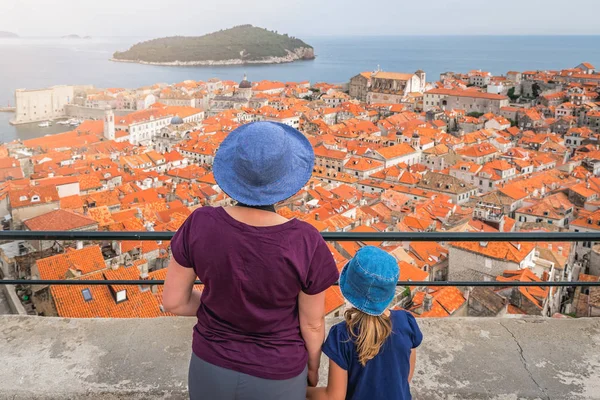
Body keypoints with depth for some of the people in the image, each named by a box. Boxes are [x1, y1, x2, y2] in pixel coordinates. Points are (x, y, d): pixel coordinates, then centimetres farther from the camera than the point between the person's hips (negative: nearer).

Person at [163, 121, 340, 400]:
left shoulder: (199, 225, -23)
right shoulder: (306, 243, -29)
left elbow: (173, 301, -10)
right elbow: (312, 323, -14)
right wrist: (313, 366, 7)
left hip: (212, 367, 2)